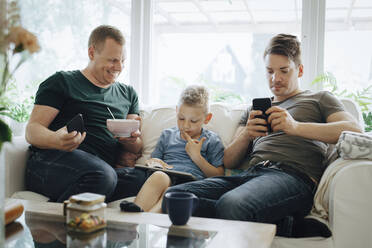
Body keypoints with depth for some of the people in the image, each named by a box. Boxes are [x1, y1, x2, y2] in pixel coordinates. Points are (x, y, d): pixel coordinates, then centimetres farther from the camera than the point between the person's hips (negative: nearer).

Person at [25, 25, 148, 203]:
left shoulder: (127, 93, 27)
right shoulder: (62, 82, 14)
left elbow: (137, 147, 24)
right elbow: (32, 130, 4)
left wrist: (132, 141, -2)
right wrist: (56, 140, -20)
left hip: (104, 167, 5)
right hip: (52, 160, -4)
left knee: (142, 180, -30)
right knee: (103, 175, -38)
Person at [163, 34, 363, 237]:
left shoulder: (319, 99, 21)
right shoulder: (254, 110, 32)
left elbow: (354, 130, -1)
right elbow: (228, 162, 23)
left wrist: (295, 127, -14)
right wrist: (246, 134, 0)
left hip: (292, 175, -6)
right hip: (250, 174, 7)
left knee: (231, 204, -40)